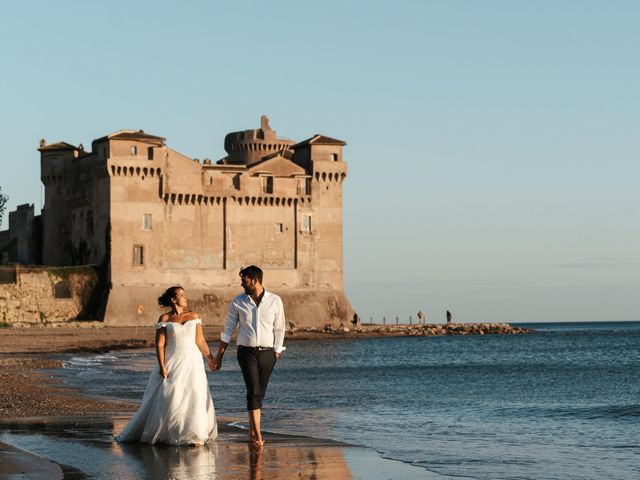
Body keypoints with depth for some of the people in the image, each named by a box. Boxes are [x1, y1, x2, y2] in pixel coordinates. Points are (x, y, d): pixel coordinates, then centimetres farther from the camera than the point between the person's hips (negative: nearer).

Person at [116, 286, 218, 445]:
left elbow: (200, 340, 11)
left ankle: (192, 435, 7)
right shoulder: (165, 319, -1)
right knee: (168, 398, -3)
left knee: (194, 396, -3)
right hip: (172, 362, -2)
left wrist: (210, 358, 12)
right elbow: (160, 344, -5)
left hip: (192, 361, 3)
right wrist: (162, 366, -13)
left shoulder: (193, 316, 7)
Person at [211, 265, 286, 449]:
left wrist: (277, 354, 0)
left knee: (259, 394, 6)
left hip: (267, 353, 1)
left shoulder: (275, 301, 0)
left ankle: (252, 432, 19)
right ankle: (258, 435, -17)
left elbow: (279, 329, 4)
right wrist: (219, 356, 7)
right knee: (254, 392, -13)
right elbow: (228, 330, 6)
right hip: (247, 352, -1)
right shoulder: (237, 302, 2)